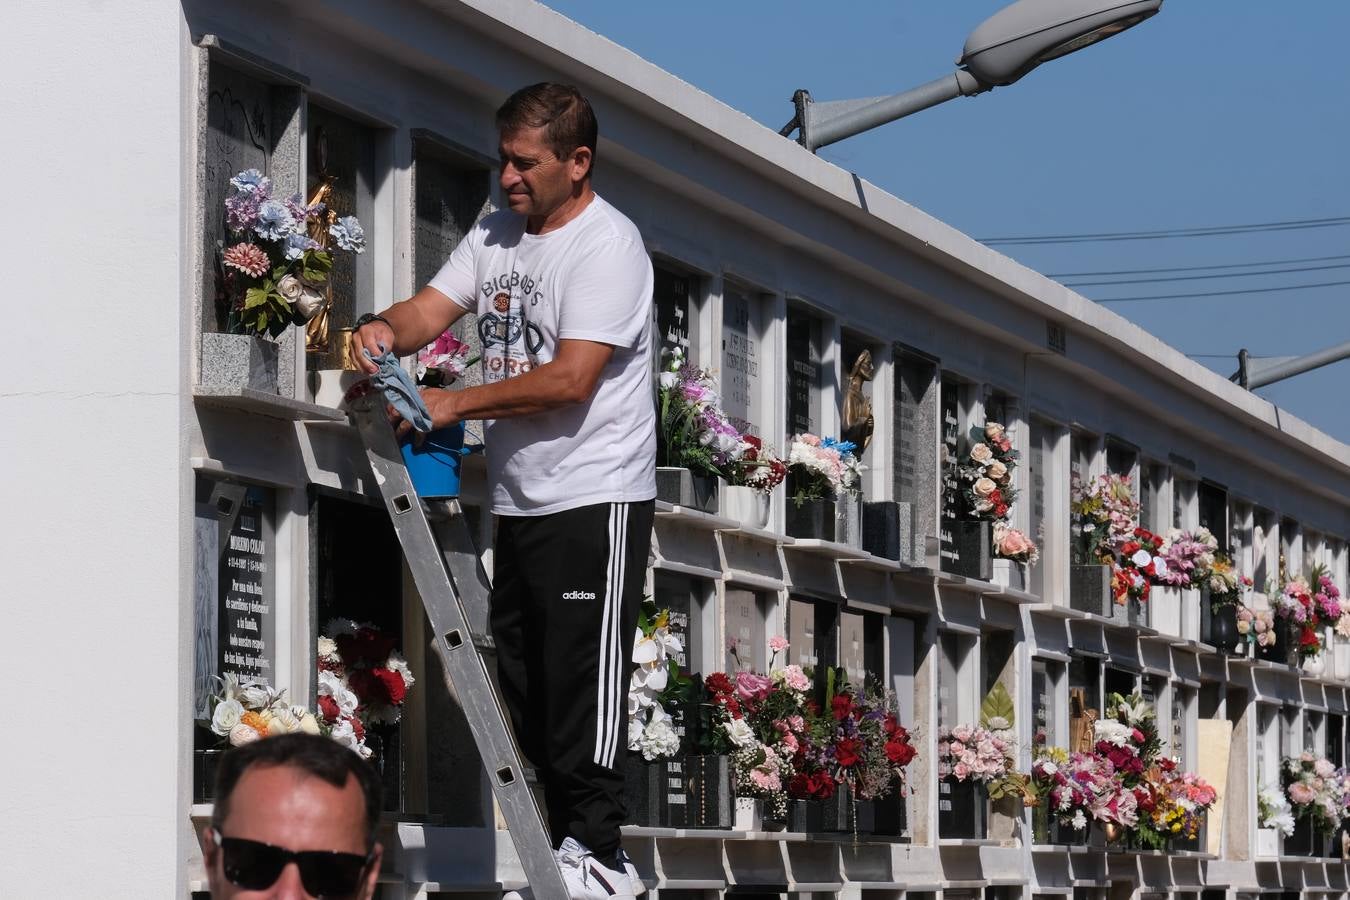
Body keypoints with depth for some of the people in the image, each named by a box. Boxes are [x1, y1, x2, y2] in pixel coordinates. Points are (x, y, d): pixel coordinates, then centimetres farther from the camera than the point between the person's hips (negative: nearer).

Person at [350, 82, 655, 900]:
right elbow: (431, 310, 8)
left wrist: (452, 405, -21)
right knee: (527, 680, 10)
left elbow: (570, 380, -21)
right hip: (521, 497, 9)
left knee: (583, 679, -8)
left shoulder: (607, 246, -13)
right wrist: (388, 329, -15)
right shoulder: (498, 236, 14)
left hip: (595, 500, -9)